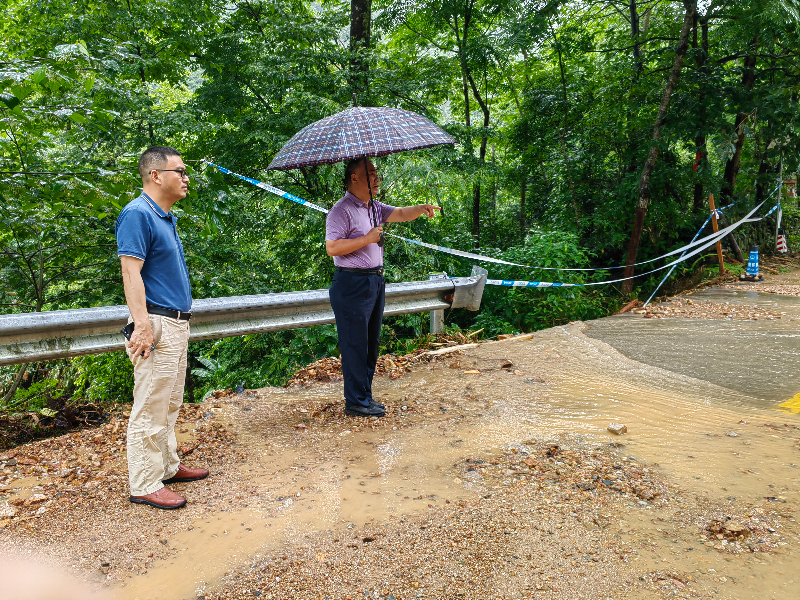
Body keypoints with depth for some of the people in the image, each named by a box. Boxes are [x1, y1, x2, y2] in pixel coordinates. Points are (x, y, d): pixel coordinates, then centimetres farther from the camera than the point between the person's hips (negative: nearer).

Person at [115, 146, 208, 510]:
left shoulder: (166, 217, 17)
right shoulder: (138, 214, -13)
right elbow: (131, 272, -21)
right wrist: (142, 324, -27)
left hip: (177, 323, 10)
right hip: (157, 323, -10)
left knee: (169, 404, 18)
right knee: (151, 407, -3)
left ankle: (167, 466, 30)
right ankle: (145, 485, 6)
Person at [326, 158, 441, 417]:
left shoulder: (374, 208, 15)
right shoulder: (342, 210, -11)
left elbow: (399, 213, 4)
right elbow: (332, 247, -19)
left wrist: (421, 208, -15)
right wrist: (367, 238, -21)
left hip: (375, 280, 9)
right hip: (352, 284, -9)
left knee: (371, 343, 15)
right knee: (355, 345, -2)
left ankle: (365, 396, 26)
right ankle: (356, 402, 8)